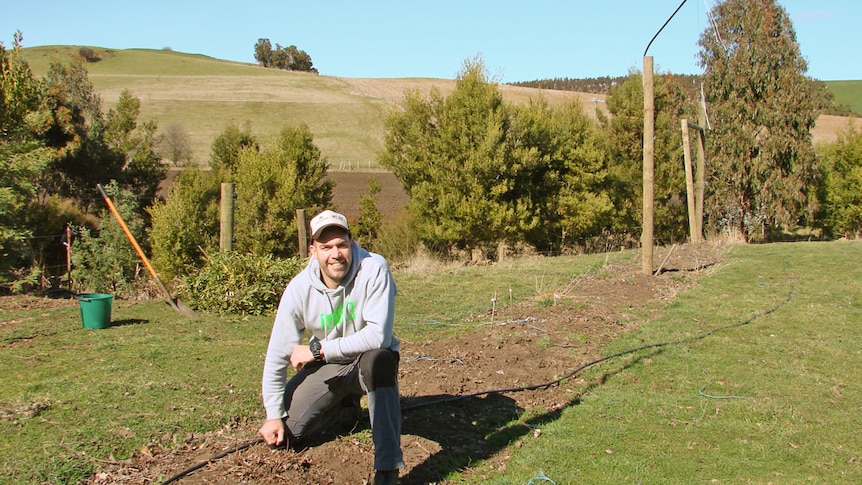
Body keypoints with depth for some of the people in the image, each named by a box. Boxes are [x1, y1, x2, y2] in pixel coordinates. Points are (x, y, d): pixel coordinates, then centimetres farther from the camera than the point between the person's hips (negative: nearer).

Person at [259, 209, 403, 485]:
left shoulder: (374, 270, -26)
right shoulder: (299, 289, -17)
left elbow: (379, 336, -32)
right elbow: (277, 355, -10)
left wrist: (318, 350, -27)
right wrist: (274, 414, -7)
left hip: (370, 360, -4)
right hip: (325, 369, 4)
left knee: (378, 359, -39)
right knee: (281, 435, -2)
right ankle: (343, 404, 28)